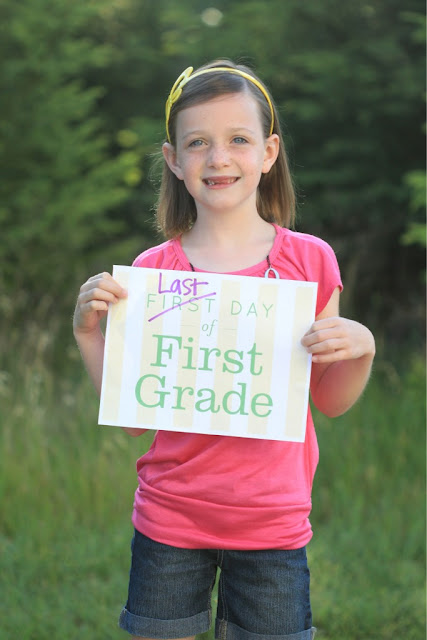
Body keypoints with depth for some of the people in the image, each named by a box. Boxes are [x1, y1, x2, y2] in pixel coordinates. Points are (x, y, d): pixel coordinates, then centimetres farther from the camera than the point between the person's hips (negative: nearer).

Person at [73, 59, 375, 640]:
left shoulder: (309, 260, -1)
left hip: (272, 523, 0)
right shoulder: (152, 271, -1)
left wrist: (361, 349, -13)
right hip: (169, 520, 1)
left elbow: (329, 400, 6)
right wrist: (90, 333, -9)